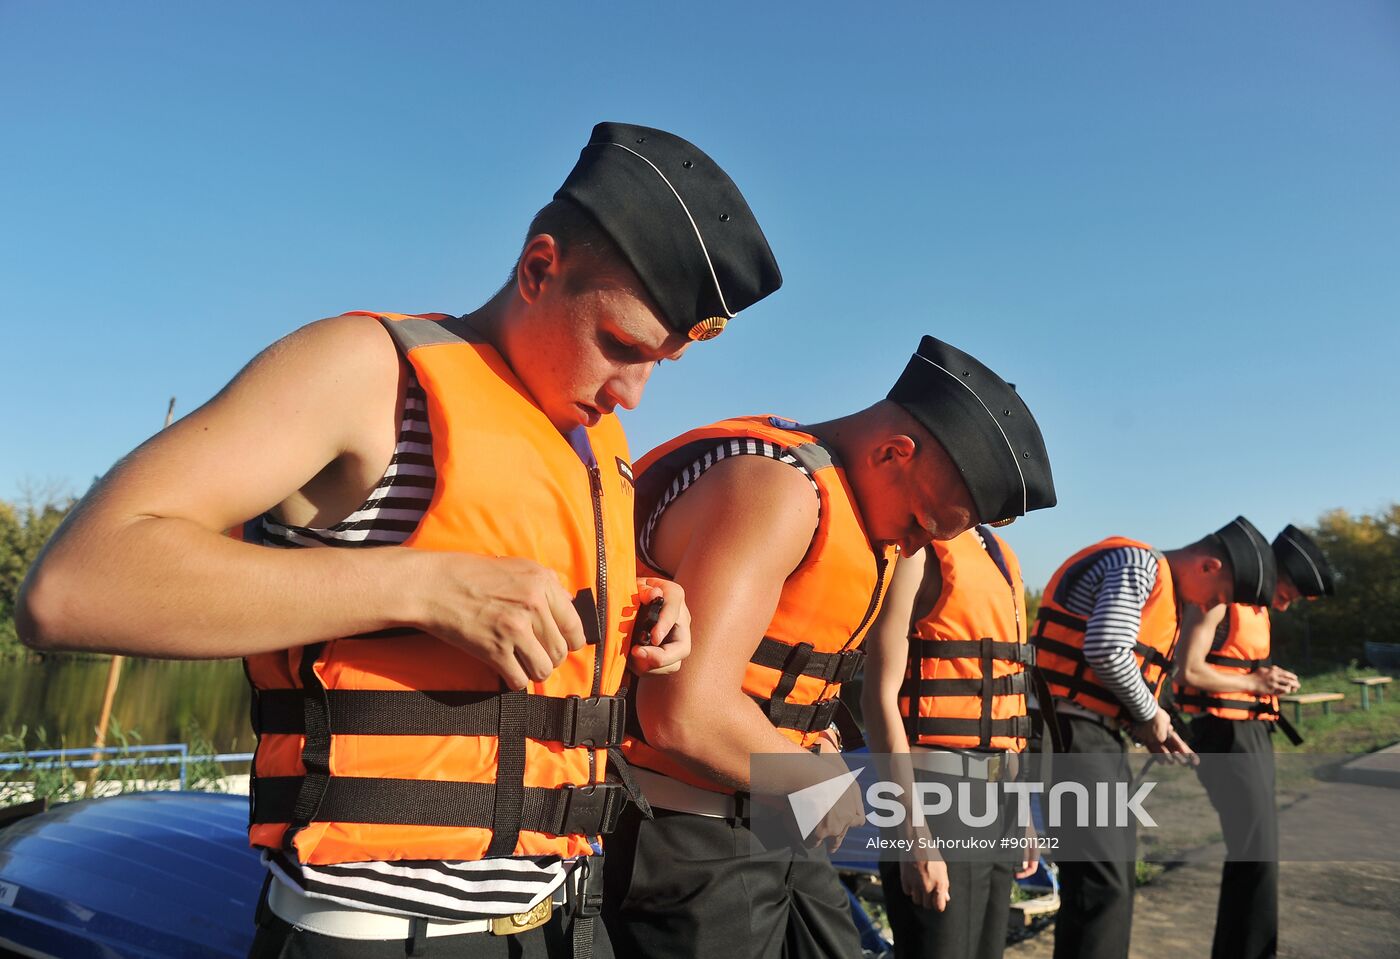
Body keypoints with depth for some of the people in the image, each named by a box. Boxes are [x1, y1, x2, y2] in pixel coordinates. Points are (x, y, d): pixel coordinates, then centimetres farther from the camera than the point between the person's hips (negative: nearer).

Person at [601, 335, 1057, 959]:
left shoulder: (844, 509, 10)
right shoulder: (775, 488, -22)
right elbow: (686, 714, -30)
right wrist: (819, 782, -14)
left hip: (769, 824, 9)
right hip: (686, 835, -9)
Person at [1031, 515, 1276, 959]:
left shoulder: (1162, 592, 22)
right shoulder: (1139, 565, -10)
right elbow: (1106, 650, -23)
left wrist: (1146, 724, 10)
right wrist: (1150, 713, -8)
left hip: (1100, 733, 11)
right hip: (1071, 727, -11)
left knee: (1117, 868, 18)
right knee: (1102, 878, -12)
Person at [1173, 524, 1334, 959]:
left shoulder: (1257, 606, 15)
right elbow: (1188, 671, -21)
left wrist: (1270, 680, 4)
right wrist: (1255, 682, -16)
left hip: (1253, 732, 10)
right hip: (1225, 734, -10)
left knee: (1256, 846, 14)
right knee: (1257, 851, -10)